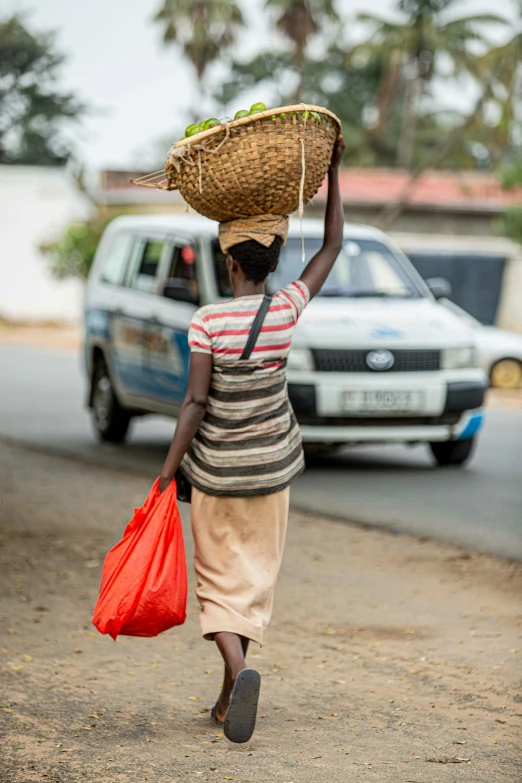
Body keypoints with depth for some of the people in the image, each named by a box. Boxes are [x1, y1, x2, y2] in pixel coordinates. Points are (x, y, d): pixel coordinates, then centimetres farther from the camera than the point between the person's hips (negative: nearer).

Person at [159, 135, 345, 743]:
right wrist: (333, 173, 11)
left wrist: (168, 472, -11)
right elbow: (332, 246, 5)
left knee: (221, 575, 7)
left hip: (216, 466, -3)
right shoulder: (288, 308, -9)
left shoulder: (208, 322, -17)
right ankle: (228, 697, 17)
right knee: (255, 574, 14)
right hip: (272, 464, 3)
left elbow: (195, 404, -17)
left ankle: (238, 671, -18)